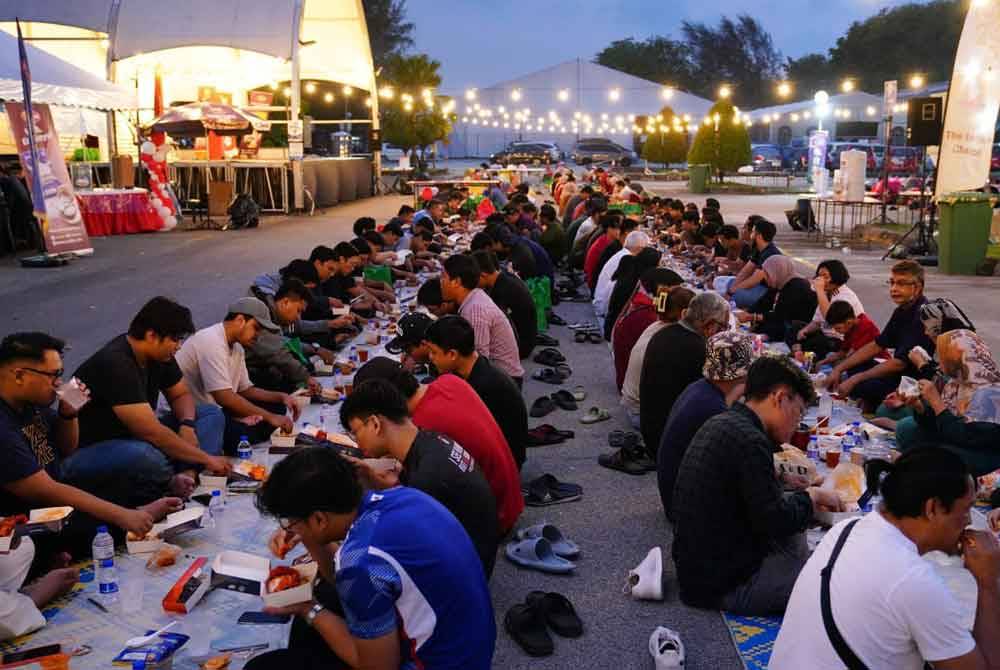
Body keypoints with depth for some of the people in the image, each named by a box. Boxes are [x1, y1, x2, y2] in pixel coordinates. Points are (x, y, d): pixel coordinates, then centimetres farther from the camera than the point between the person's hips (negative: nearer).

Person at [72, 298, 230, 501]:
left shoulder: (159, 354, -1)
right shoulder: (116, 366, -28)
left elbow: (180, 394, 12)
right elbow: (151, 432, -30)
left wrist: (187, 424, -12)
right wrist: (206, 458, -23)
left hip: (134, 438, 9)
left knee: (211, 414, 1)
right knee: (144, 454, -42)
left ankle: (187, 475, -21)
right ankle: (173, 482, -8)